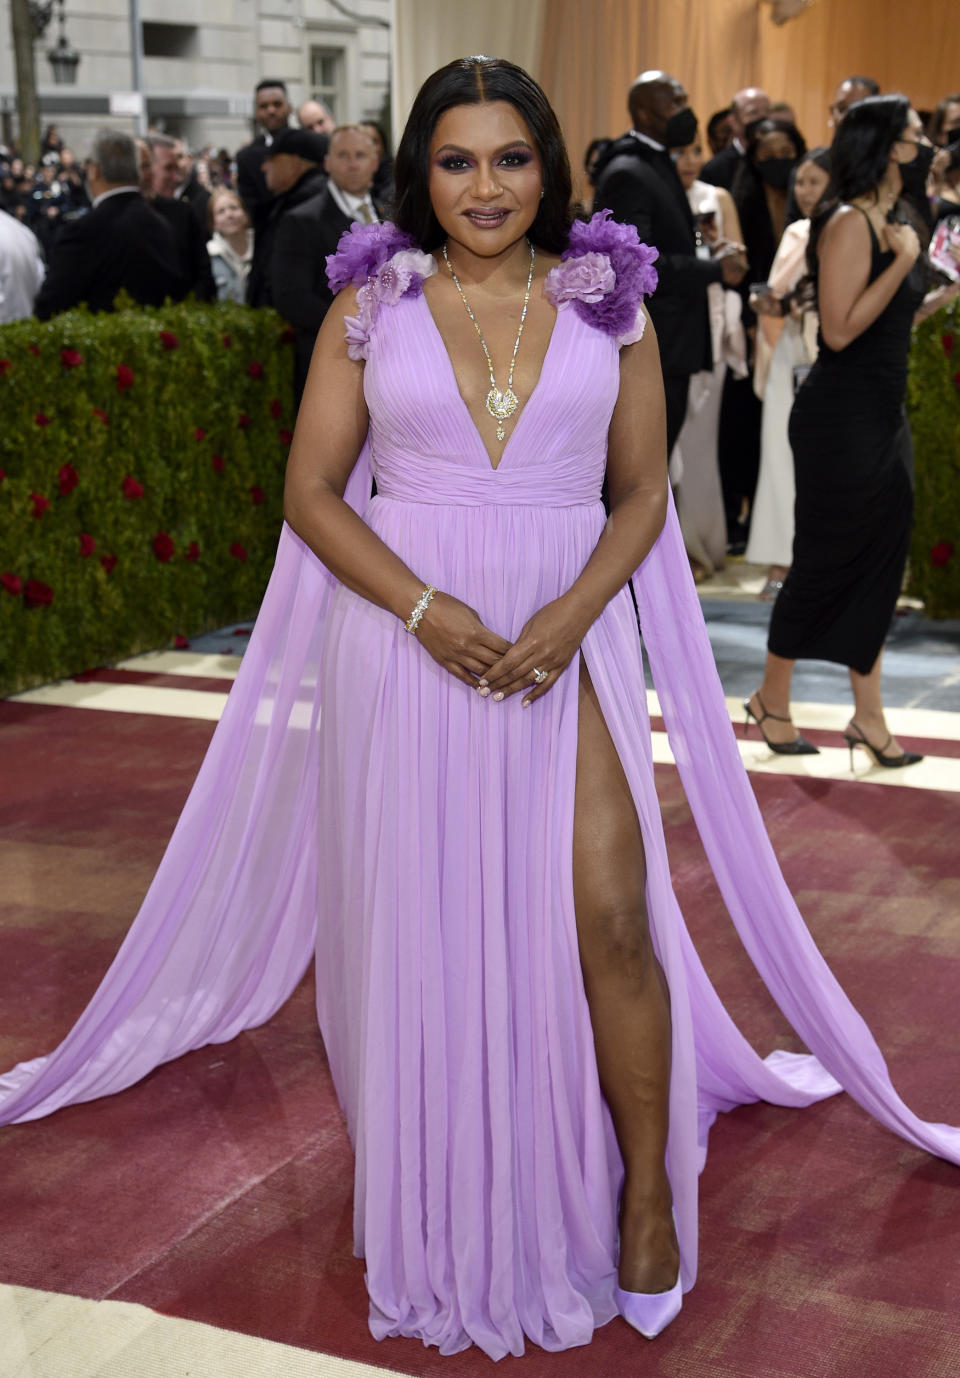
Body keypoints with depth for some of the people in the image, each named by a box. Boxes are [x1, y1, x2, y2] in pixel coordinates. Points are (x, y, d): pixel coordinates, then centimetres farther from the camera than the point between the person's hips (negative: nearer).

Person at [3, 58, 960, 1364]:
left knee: (609, 912, -8)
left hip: (567, 636, 0)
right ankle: (438, 1210, 25)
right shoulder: (368, 305, 2)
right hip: (406, 638, 0)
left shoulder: (611, 304, 4)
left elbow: (644, 491, 5)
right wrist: (427, 608, -14)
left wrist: (570, 615, -12)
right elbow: (312, 489, 0)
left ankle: (647, 1194, 10)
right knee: (421, 918, 7)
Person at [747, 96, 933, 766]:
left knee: (880, 562, 10)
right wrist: (903, 261, -20)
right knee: (825, 561, 2)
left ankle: (869, 717, 17)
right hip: (841, 417, -9)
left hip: (885, 415, 9)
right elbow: (841, 328, -23)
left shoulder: (889, 224, 12)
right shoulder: (849, 222, -15)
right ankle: (773, 701, 19)